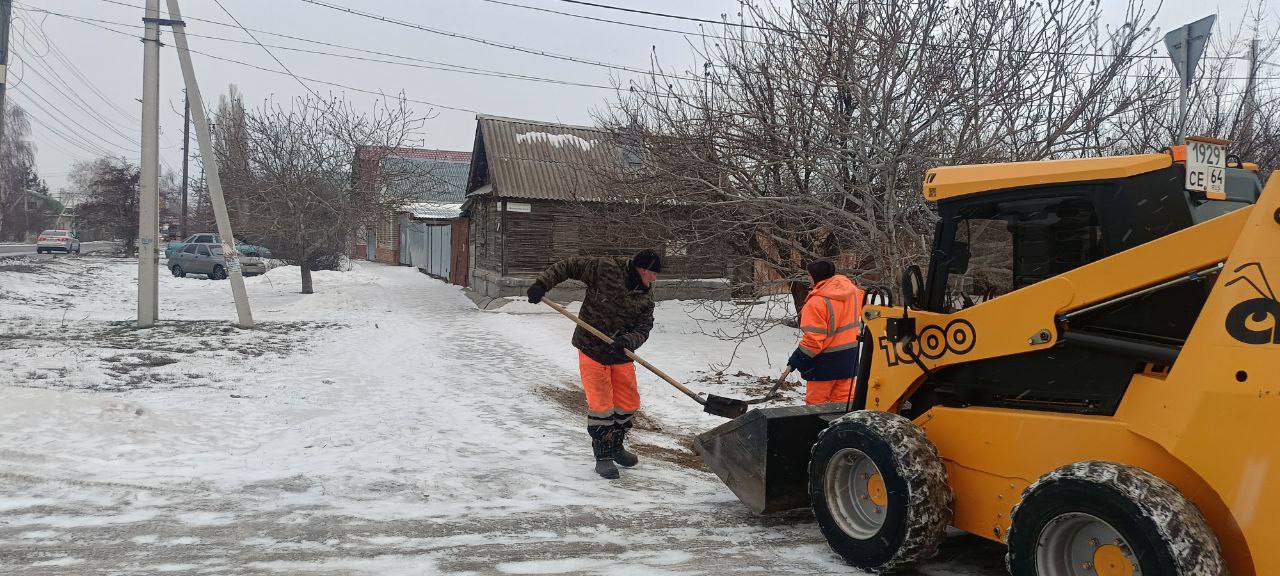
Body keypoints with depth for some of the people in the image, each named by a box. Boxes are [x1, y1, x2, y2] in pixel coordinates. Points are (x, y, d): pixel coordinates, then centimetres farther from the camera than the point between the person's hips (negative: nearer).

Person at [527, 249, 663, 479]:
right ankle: (603, 456, 13)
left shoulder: (646, 299, 1)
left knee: (629, 404, 11)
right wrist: (542, 284, -19)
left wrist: (627, 341, -28)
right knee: (600, 405, -3)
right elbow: (568, 266, -9)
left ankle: (615, 446, 36)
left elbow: (643, 329, -7)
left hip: (621, 356, 5)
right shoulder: (606, 269, -14)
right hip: (592, 350, -5)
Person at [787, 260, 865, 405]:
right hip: (849, 356, 7)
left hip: (826, 360, -7)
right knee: (844, 398, 13)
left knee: (816, 401, 4)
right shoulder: (852, 290, 0)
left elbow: (813, 338, -24)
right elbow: (862, 308, 21)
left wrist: (798, 358, -13)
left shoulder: (817, 302, -23)